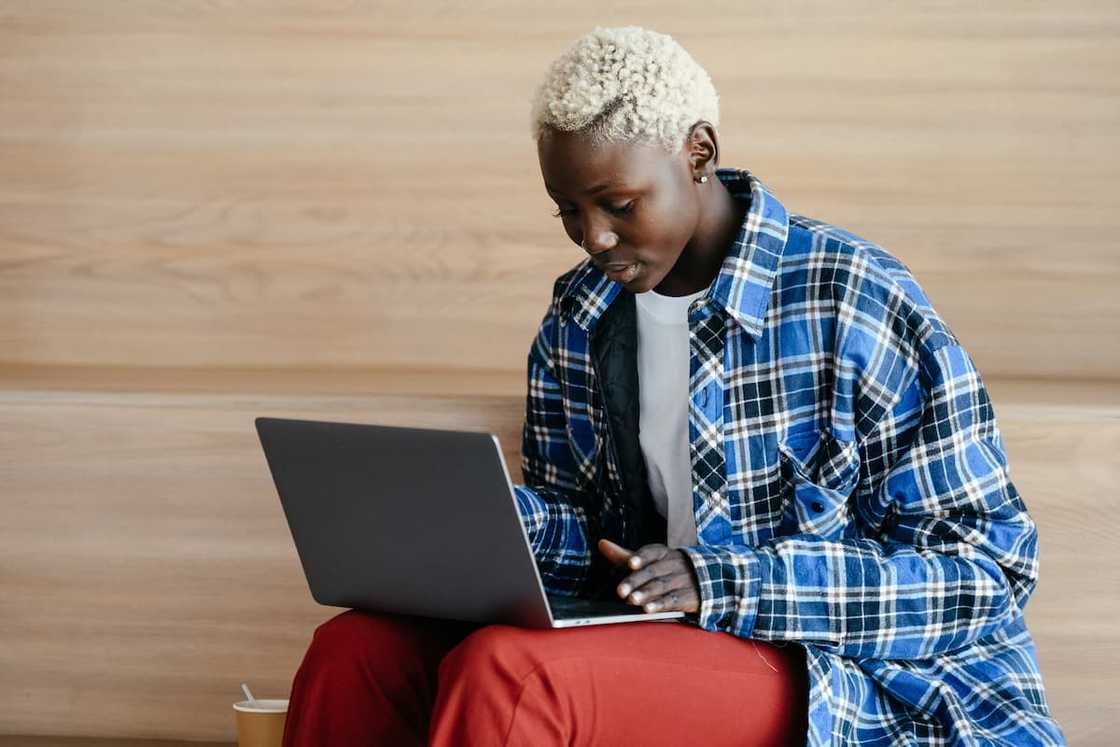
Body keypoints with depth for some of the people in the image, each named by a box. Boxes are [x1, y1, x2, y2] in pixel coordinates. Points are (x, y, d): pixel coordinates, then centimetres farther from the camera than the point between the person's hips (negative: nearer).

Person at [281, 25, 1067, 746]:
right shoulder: (580, 316, 9)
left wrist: (723, 583, -22)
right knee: (354, 652, -17)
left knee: (505, 674, -32)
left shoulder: (856, 306, -11)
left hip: (840, 680, -6)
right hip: (654, 643, 6)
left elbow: (986, 566, -11)